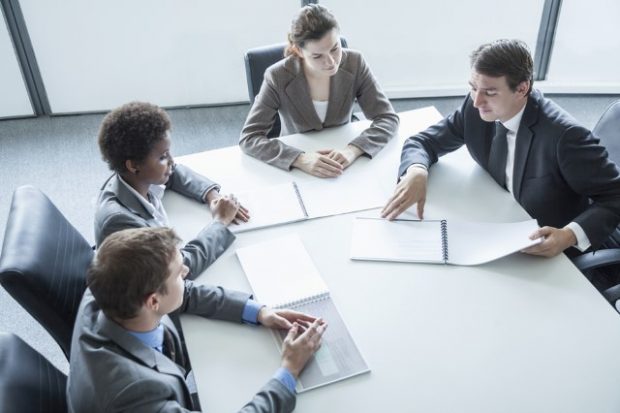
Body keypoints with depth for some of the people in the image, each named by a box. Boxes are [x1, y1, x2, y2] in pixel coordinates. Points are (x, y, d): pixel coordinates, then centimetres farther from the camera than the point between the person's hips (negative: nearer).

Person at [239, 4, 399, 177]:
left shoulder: (354, 63, -11)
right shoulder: (278, 77, -18)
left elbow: (388, 118, -11)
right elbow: (248, 138, -20)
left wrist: (353, 149, -30)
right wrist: (300, 159, -36)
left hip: (342, 160, 1)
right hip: (297, 170, 0)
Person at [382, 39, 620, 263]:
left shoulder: (564, 135, -26)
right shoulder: (477, 108, -11)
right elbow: (424, 141, -2)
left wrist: (570, 235, -36)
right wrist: (416, 172, -25)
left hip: (555, 253, -5)